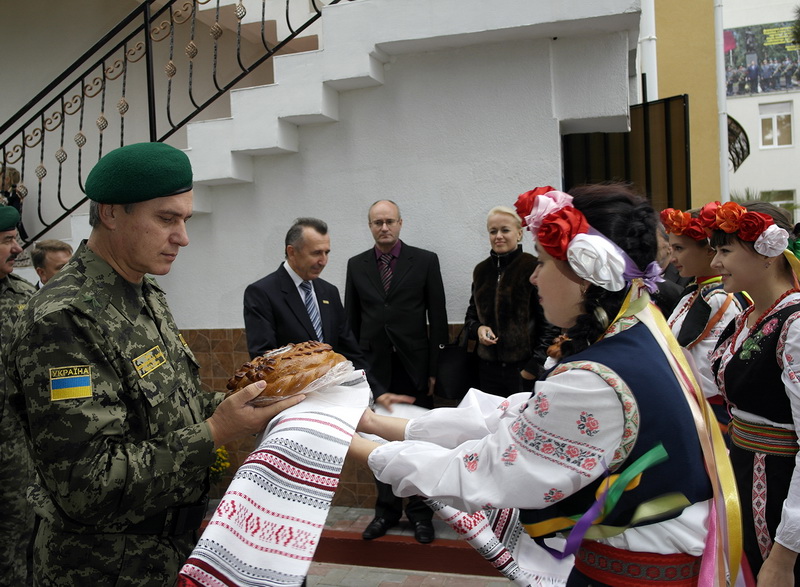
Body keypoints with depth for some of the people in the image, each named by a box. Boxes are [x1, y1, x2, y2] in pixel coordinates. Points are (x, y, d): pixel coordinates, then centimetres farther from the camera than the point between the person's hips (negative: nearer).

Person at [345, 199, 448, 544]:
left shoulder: (425, 261, 0)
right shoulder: (356, 265, 7)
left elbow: (438, 318, -1)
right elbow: (351, 320, 9)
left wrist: (435, 369, -5)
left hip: (414, 368, -2)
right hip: (374, 368, 2)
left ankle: (420, 513, 21)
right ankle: (387, 510, 25)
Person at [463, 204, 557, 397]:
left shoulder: (534, 268, -10)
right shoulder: (482, 270, 8)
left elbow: (550, 324, -9)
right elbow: (471, 315, 17)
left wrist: (533, 367, -11)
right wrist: (478, 329, -5)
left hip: (524, 368, -5)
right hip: (488, 368, 5)